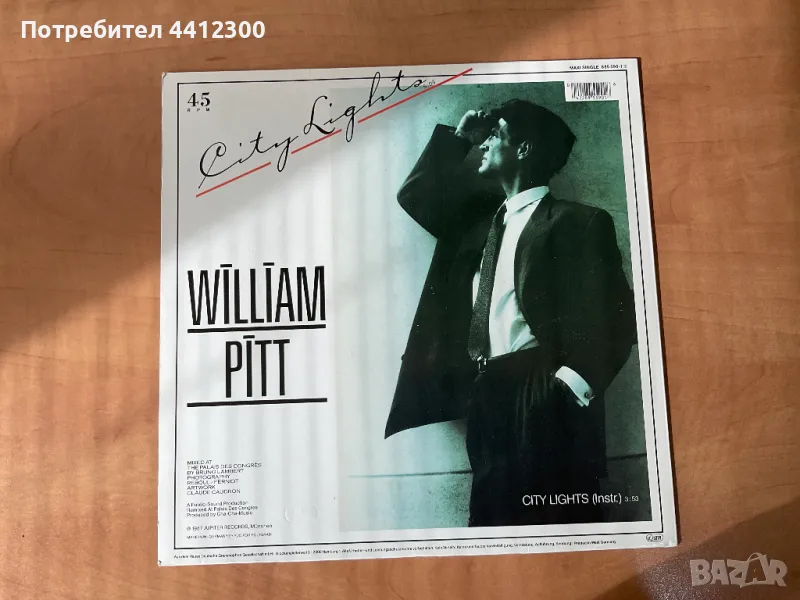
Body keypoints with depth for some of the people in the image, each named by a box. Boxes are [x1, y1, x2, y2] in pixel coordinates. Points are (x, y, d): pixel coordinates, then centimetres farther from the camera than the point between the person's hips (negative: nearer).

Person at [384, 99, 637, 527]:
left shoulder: (578, 222, -2)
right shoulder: (479, 217, 19)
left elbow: (612, 317, -6)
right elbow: (414, 196, 25)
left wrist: (572, 384, -19)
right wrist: (458, 137, 18)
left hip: (546, 400, -6)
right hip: (487, 400, 7)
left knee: (554, 520, -3)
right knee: (493, 518, 11)